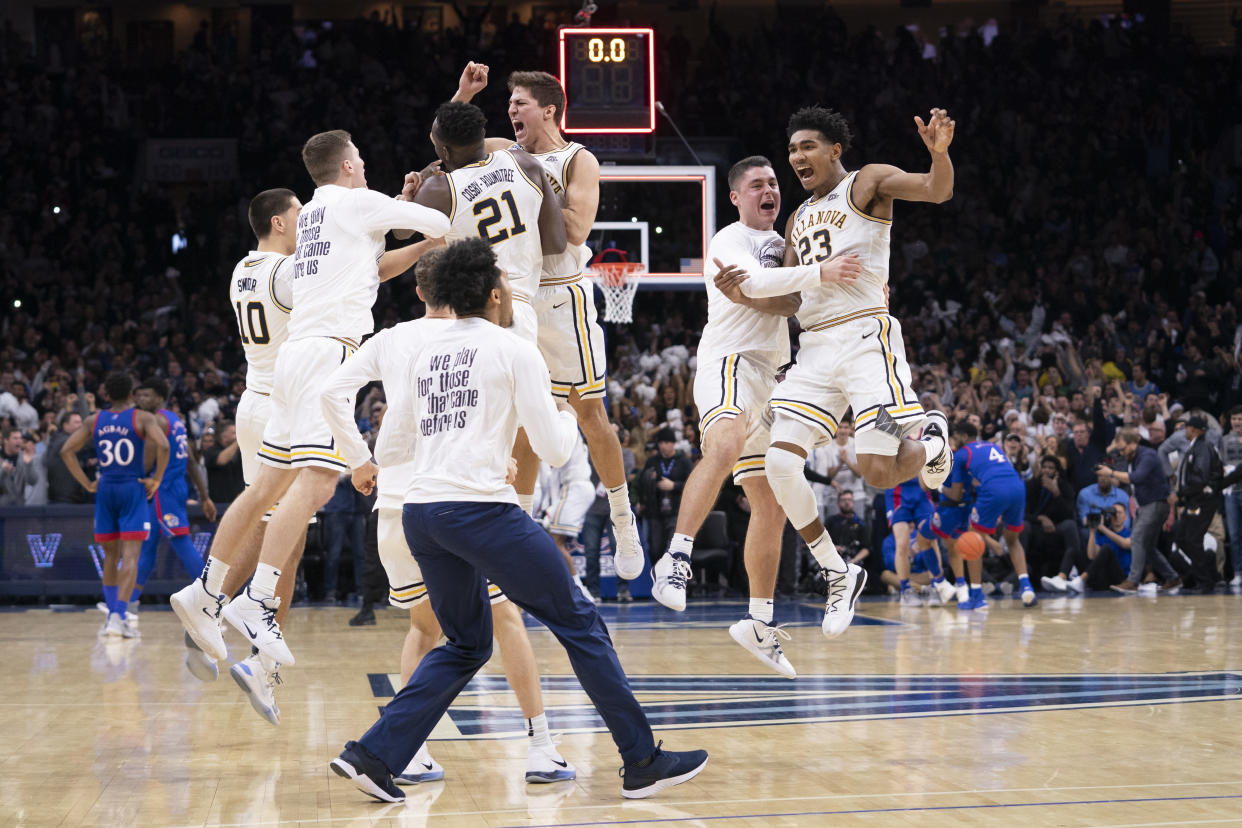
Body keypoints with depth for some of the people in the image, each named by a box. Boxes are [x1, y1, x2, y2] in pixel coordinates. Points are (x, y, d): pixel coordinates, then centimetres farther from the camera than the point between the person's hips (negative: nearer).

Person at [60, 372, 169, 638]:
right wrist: (156, 479, -7)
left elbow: (66, 451, 4)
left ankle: (112, 615, 18)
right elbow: (163, 446, -19)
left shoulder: (94, 421, 8)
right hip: (134, 489, -4)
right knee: (130, 556, -7)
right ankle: (118, 617, -20)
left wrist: (87, 484, 7)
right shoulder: (142, 418, -3)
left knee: (111, 555, 16)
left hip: (105, 490, 4)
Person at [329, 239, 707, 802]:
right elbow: (554, 450, -2)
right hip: (479, 507, -7)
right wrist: (567, 414, 19)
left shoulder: (425, 356, 18)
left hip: (419, 513, 7)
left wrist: (369, 461, 53)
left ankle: (373, 755, 7)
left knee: (466, 646, 20)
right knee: (578, 624, 3)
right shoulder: (515, 351, 0)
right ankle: (643, 763, 4)